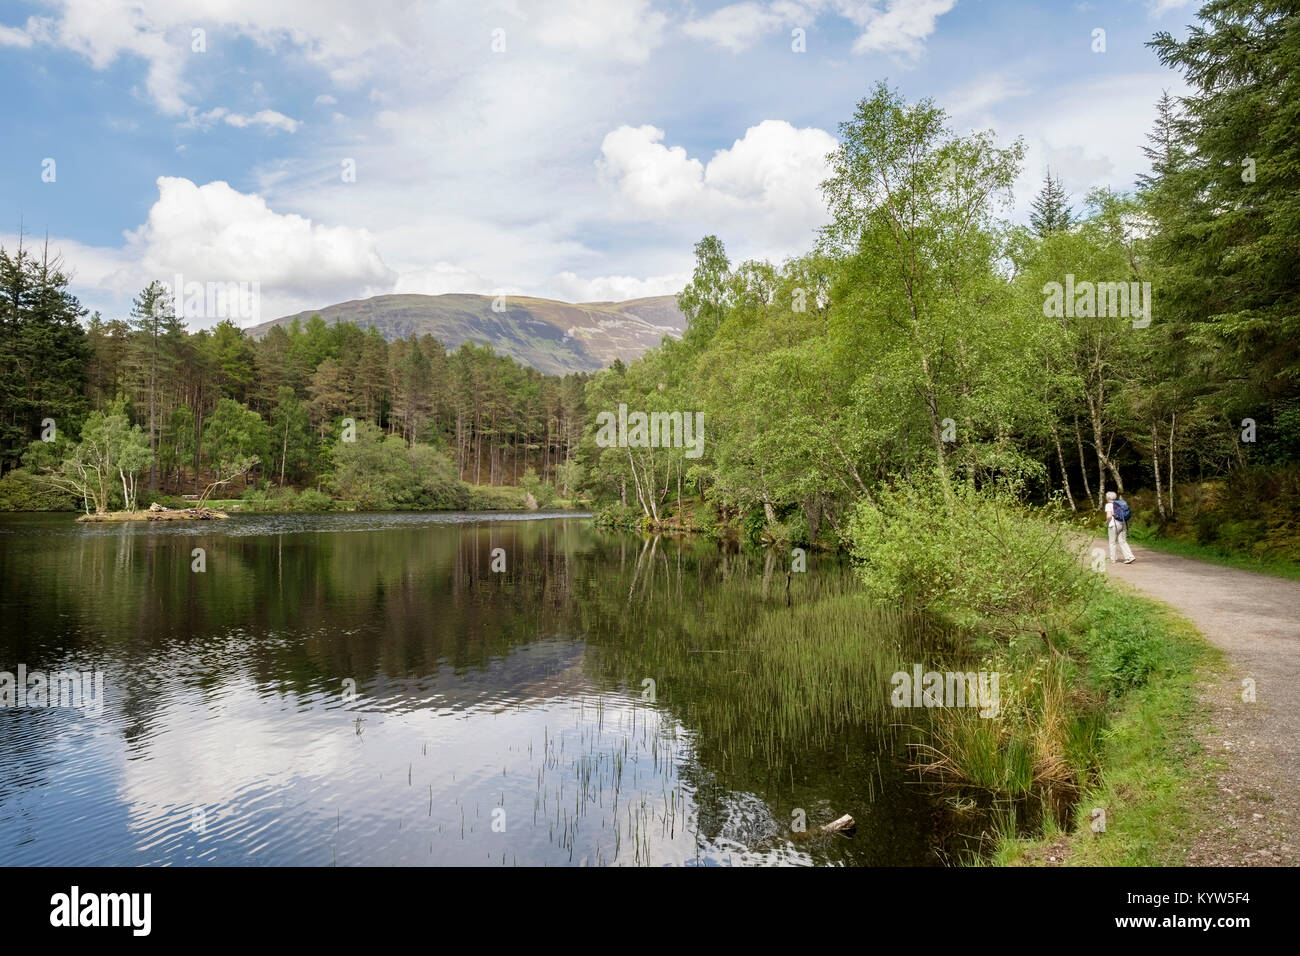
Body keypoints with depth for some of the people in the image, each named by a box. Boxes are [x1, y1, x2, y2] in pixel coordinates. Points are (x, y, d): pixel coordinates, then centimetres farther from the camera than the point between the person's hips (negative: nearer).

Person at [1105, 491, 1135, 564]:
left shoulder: (1109, 505, -8)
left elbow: (1109, 516, -19)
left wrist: (1107, 522, -2)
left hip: (1114, 525, -6)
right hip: (1123, 524, 6)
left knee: (1112, 542, 6)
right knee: (1123, 542, 7)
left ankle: (1112, 559, 10)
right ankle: (1130, 557, -8)